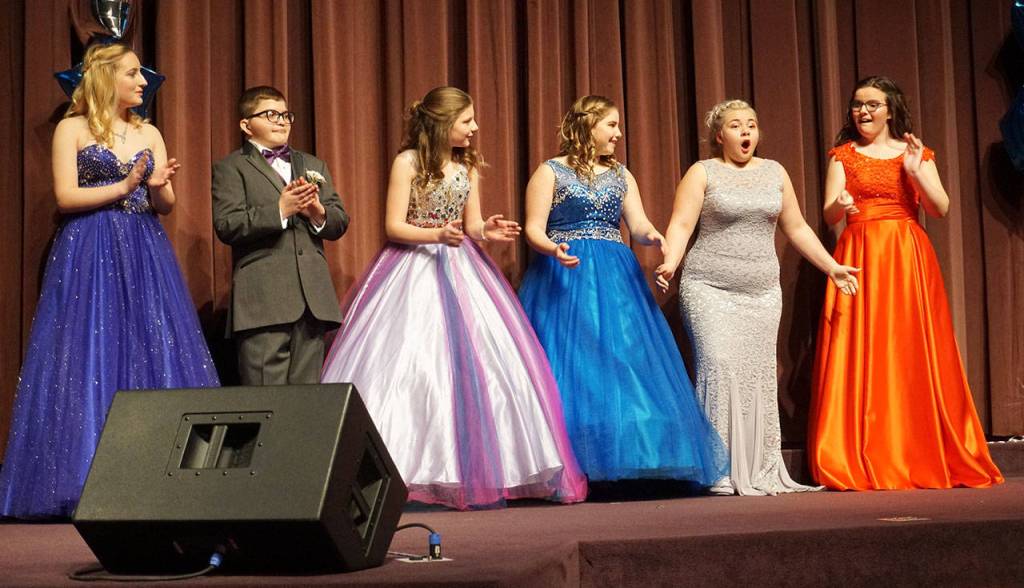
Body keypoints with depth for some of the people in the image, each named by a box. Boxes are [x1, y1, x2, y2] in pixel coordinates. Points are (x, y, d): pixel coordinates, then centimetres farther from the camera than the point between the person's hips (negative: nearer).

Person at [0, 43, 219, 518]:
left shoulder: (148, 134, 15)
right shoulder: (73, 128, 2)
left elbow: (166, 205, 12)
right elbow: (66, 197, -7)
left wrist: (158, 187, -9)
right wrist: (124, 187, -9)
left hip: (145, 256, 5)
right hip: (90, 257, -4)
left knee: (153, 352, -2)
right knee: (91, 361, -6)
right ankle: (88, 486, -4)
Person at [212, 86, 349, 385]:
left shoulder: (313, 166, 23)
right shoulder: (230, 168, 6)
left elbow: (340, 223, 17)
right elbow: (226, 226, -8)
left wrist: (319, 213, -5)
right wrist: (279, 211, -15)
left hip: (313, 298, 5)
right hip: (263, 302, -5)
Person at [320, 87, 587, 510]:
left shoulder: (468, 165, 11)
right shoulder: (408, 162, -6)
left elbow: (471, 226, 13)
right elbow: (394, 227, -9)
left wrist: (486, 231, -9)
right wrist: (437, 235, -24)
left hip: (459, 270, 6)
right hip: (413, 270, -5)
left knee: (475, 364, -1)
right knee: (407, 369, -11)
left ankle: (475, 471, 6)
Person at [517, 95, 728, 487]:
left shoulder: (621, 175, 17)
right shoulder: (550, 172, 3)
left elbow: (638, 226, 6)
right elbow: (533, 229, -4)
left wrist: (655, 237, -16)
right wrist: (554, 250, -25)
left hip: (616, 279, 5)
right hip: (564, 277, -5)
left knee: (623, 364, -3)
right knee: (570, 369, -10)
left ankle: (622, 465, 0)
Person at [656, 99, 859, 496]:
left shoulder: (774, 172, 14)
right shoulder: (703, 173, 2)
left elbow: (797, 228, 20)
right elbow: (681, 226, -8)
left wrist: (831, 267, 17)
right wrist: (670, 263, -25)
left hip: (763, 292, 4)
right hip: (710, 289, -4)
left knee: (760, 377, 1)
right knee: (719, 370, -14)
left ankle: (761, 472, 6)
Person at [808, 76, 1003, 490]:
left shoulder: (916, 153, 12)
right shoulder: (844, 155, 11)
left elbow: (941, 209, 3)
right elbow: (829, 215, 2)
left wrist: (916, 172, -10)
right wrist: (841, 205, -20)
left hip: (908, 260, 0)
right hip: (860, 258, 0)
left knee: (913, 356, -5)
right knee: (861, 356, -7)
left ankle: (924, 458, 2)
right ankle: (862, 464, -6)